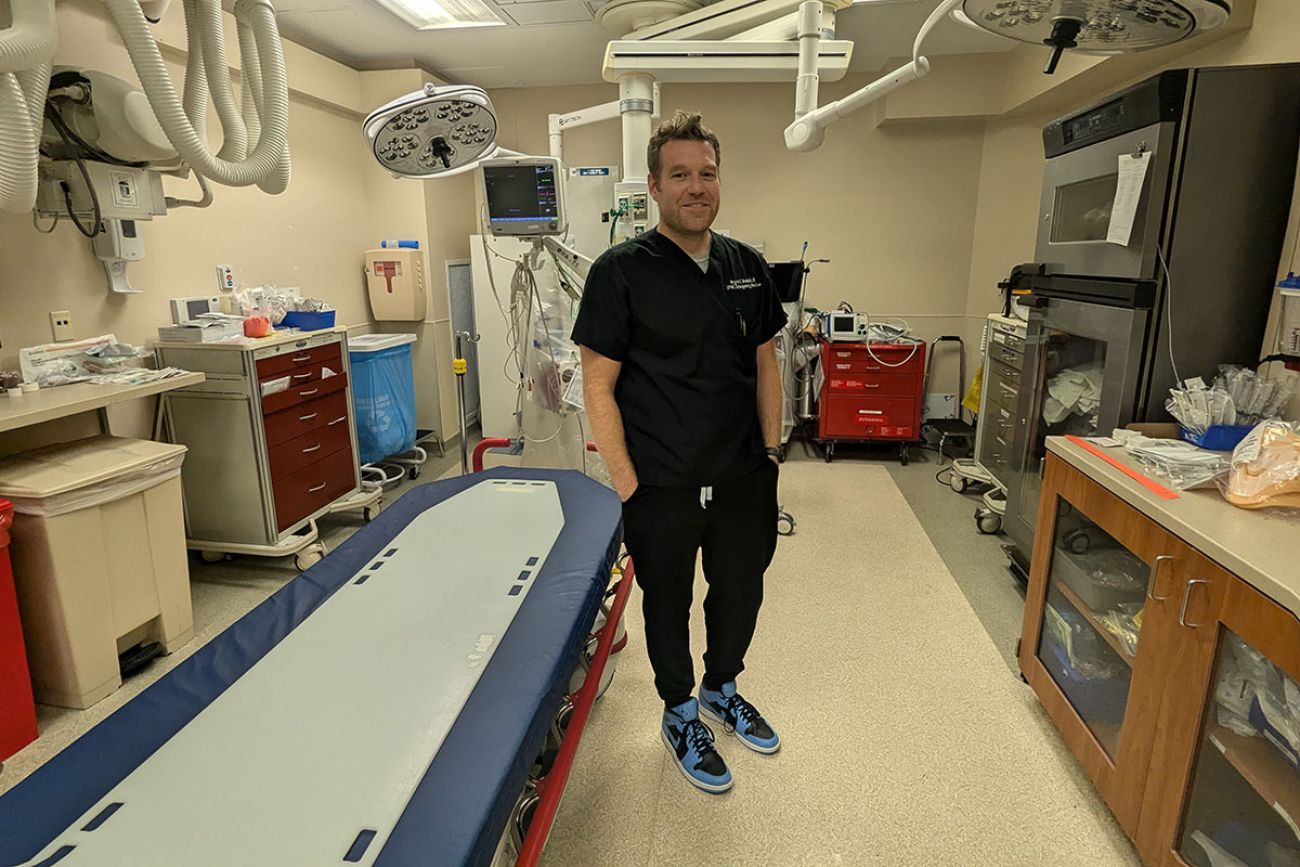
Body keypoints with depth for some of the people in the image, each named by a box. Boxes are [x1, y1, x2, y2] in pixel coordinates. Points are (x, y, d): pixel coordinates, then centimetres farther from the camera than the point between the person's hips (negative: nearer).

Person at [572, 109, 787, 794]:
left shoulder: (748, 267, 4)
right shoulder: (620, 271, -11)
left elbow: (765, 365, 12)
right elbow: (599, 386, -12)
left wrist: (771, 453, 7)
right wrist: (628, 486, -13)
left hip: (743, 479, 5)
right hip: (662, 488, -4)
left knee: (741, 591, 20)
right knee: (668, 603, 15)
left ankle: (722, 688, 48)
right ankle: (679, 713, 40)